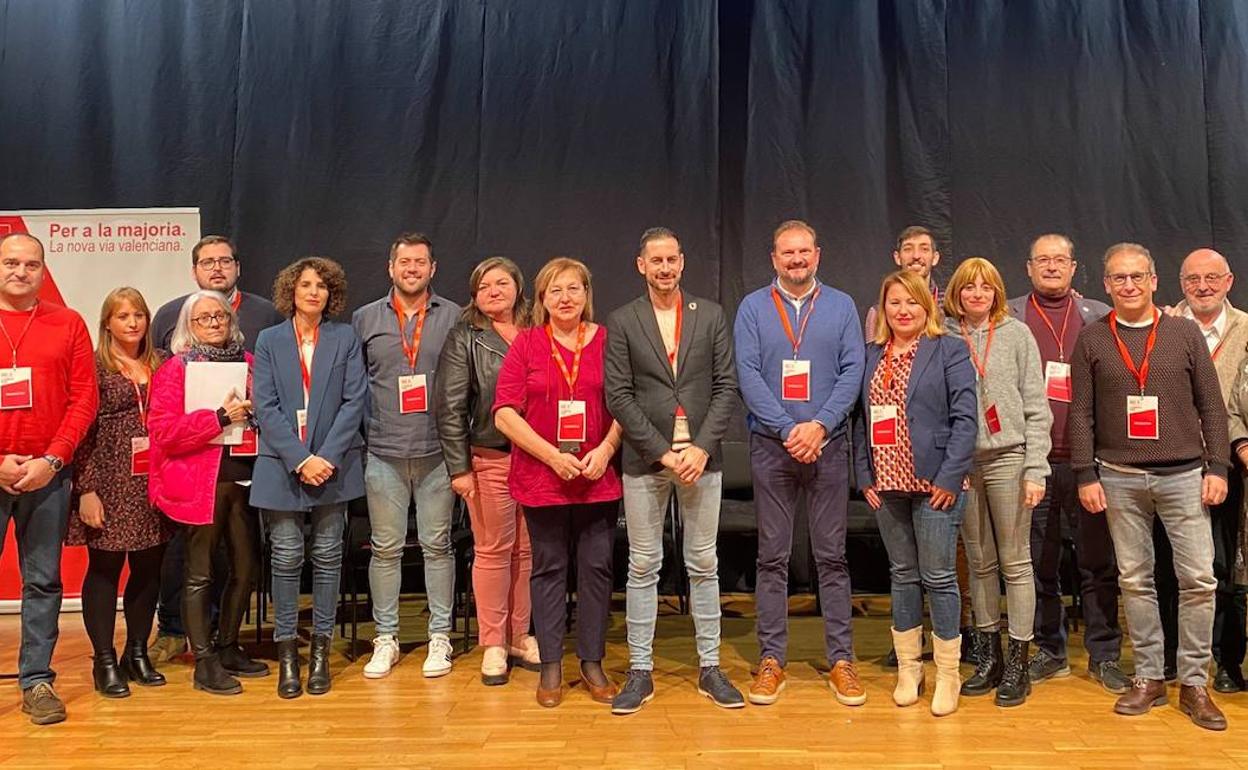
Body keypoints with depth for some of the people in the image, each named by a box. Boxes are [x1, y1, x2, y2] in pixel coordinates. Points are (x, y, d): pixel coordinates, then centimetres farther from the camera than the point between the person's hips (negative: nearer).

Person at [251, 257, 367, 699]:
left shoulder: (345, 338, 5)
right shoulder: (269, 341, 5)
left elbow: (354, 401, -2)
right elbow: (266, 408, -2)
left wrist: (327, 456, -12)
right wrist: (301, 459, -12)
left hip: (333, 464, 0)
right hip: (282, 465, 0)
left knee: (328, 557, 6)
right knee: (286, 558, 2)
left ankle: (321, 649, 16)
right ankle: (287, 651, 13)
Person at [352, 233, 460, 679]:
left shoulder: (454, 317, 4)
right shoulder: (365, 319, 7)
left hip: (437, 453, -1)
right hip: (383, 454, 1)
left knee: (437, 545, 6)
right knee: (385, 547, 7)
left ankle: (440, 637, 17)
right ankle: (385, 638, 20)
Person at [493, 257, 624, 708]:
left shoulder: (607, 341, 4)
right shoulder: (526, 344, 2)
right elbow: (504, 415, -4)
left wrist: (605, 450, -12)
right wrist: (553, 456, -12)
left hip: (598, 478, 1)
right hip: (542, 477, 0)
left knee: (596, 567, 5)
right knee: (548, 568, 7)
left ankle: (593, 663, 19)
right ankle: (551, 666, 17)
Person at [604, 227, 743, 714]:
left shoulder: (711, 316, 6)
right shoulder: (622, 322, 2)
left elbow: (726, 387, 2)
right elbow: (618, 396, -4)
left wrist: (701, 447, -10)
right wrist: (664, 452, -11)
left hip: (700, 458, 1)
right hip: (644, 460, -1)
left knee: (703, 565, 8)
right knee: (643, 567, 5)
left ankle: (709, 668, 19)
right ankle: (640, 672, 15)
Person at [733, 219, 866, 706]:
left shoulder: (841, 306, 7)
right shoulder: (753, 307, 4)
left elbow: (852, 372, 0)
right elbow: (748, 376, -4)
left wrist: (820, 425, -13)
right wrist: (788, 430, -13)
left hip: (828, 444, 1)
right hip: (770, 446, 0)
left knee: (832, 555, 5)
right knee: (772, 557, 4)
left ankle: (841, 660, 14)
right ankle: (771, 660, 13)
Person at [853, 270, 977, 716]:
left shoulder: (949, 351, -3)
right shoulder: (871, 355, 11)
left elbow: (965, 418, -9)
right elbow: (861, 419, 10)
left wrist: (950, 477, -14)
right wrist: (864, 475, 3)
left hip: (934, 483, -4)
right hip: (887, 485, 5)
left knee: (939, 577, 1)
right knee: (902, 575, 12)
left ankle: (948, 675, 14)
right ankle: (908, 669, 23)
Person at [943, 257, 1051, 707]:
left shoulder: (1017, 334, 2)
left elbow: (1036, 408, -1)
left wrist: (1035, 469, -7)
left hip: (1008, 458, -2)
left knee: (1015, 563, 2)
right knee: (979, 563, 11)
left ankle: (1018, 662, 12)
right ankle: (988, 655, 23)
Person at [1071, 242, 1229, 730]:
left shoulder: (1184, 333, 5)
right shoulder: (1092, 340, 4)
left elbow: (1211, 405, 5)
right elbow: (1081, 413, 3)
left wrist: (1217, 467, -1)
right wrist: (1086, 475, -2)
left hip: (1183, 474, 0)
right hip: (1119, 479, 0)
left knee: (1198, 579, -2)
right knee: (1134, 580, 7)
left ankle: (1194, 683, 11)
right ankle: (1148, 677, 18)